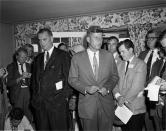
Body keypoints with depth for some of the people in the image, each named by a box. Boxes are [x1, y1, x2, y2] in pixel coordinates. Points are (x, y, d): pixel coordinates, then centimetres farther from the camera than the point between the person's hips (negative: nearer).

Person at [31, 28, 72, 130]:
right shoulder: (38, 58, 15)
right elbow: (34, 79, 17)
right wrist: (35, 97, 9)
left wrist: (65, 96, -10)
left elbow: (68, 78, -6)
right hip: (39, 103, 5)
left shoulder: (63, 55, -2)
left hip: (58, 103, -5)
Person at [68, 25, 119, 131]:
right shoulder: (77, 58, -1)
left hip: (106, 103, 2)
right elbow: (72, 79, 1)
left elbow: (115, 76, 9)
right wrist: (86, 88, -15)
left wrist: (107, 88, -9)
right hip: (87, 105, -1)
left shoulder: (109, 56, 4)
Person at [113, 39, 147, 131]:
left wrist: (124, 99, -10)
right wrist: (118, 96, -11)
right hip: (122, 106, 5)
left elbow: (137, 87, -14)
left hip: (136, 108, -4)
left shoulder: (141, 64, -7)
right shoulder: (120, 64, 11)